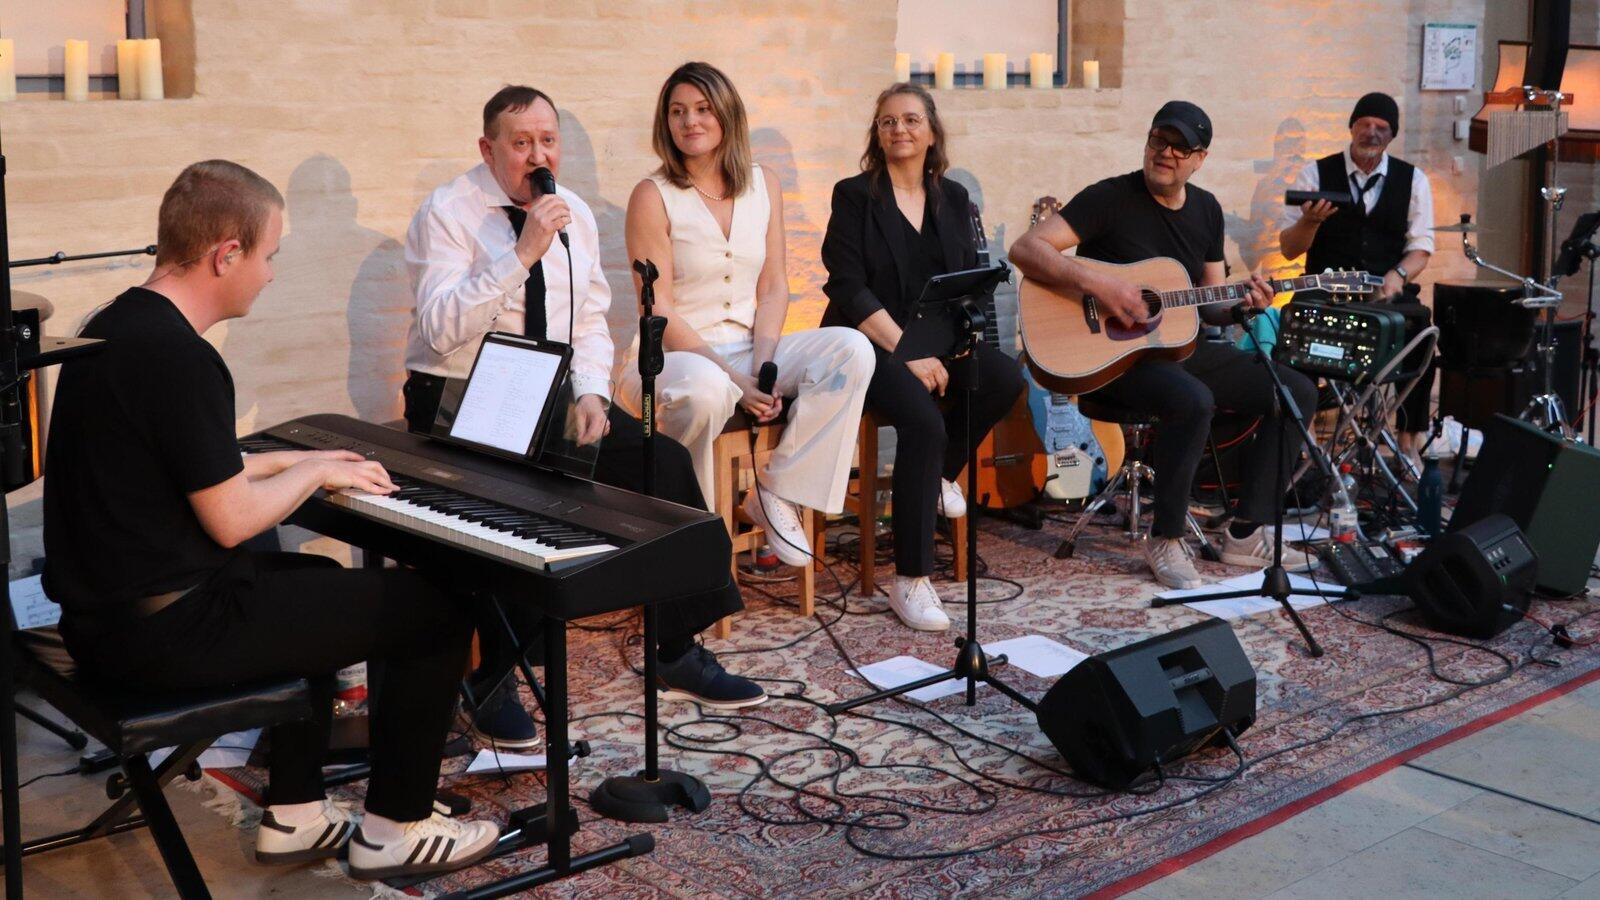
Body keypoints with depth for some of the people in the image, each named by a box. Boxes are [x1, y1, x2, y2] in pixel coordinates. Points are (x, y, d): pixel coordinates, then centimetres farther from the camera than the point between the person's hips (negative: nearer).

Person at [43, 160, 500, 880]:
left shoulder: (113, 327, 9)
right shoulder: (178, 357, -23)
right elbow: (231, 521, -19)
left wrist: (290, 463, 23)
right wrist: (313, 473, -1)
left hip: (103, 613, 11)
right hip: (168, 631, -10)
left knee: (320, 579, 33)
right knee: (438, 610, -3)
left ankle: (294, 815, 32)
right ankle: (394, 829, 13)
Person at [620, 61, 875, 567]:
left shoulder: (763, 186, 8)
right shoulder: (653, 197, -7)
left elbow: (774, 288, 6)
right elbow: (660, 312, -12)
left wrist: (761, 370, -11)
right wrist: (736, 381, -18)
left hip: (747, 349, 5)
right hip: (673, 356, -5)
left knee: (851, 349, -19)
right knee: (705, 390, -41)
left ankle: (775, 494, -13)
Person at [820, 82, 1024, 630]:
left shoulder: (952, 198, 14)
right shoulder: (854, 196, 1)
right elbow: (850, 289, -8)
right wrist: (909, 353, -18)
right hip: (871, 343, -5)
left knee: (1006, 378, -26)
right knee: (924, 420, -32)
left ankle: (941, 474, 2)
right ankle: (910, 581, -24)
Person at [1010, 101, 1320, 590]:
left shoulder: (1206, 209, 12)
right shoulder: (1111, 198, -9)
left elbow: (1210, 307, 15)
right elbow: (1025, 249, -20)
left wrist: (1243, 305, -8)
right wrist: (1094, 283, -30)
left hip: (1180, 346, 8)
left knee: (1298, 391, -2)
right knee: (1194, 401, -37)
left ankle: (1246, 534, 2)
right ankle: (1165, 540, -17)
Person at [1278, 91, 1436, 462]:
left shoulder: (1412, 180, 9)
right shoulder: (1316, 174, 4)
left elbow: (1421, 247, 6)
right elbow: (1289, 249, 1)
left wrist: (1398, 274, -16)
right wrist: (1310, 220, -21)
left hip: (1389, 292, 1)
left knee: (1420, 323, -27)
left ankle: (1408, 441, -13)